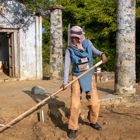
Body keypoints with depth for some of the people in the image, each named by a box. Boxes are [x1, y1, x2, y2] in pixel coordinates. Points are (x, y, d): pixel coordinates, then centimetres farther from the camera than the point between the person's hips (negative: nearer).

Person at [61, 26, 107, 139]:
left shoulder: (87, 43, -6)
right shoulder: (69, 49, -10)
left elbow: (94, 51, 13)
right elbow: (67, 65, -11)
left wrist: (101, 54, -9)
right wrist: (65, 81, -19)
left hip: (89, 77, 2)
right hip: (77, 78, -2)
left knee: (95, 102, 4)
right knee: (75, 104, -9)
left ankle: (93, 121, 30)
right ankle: (73, 128, 5)